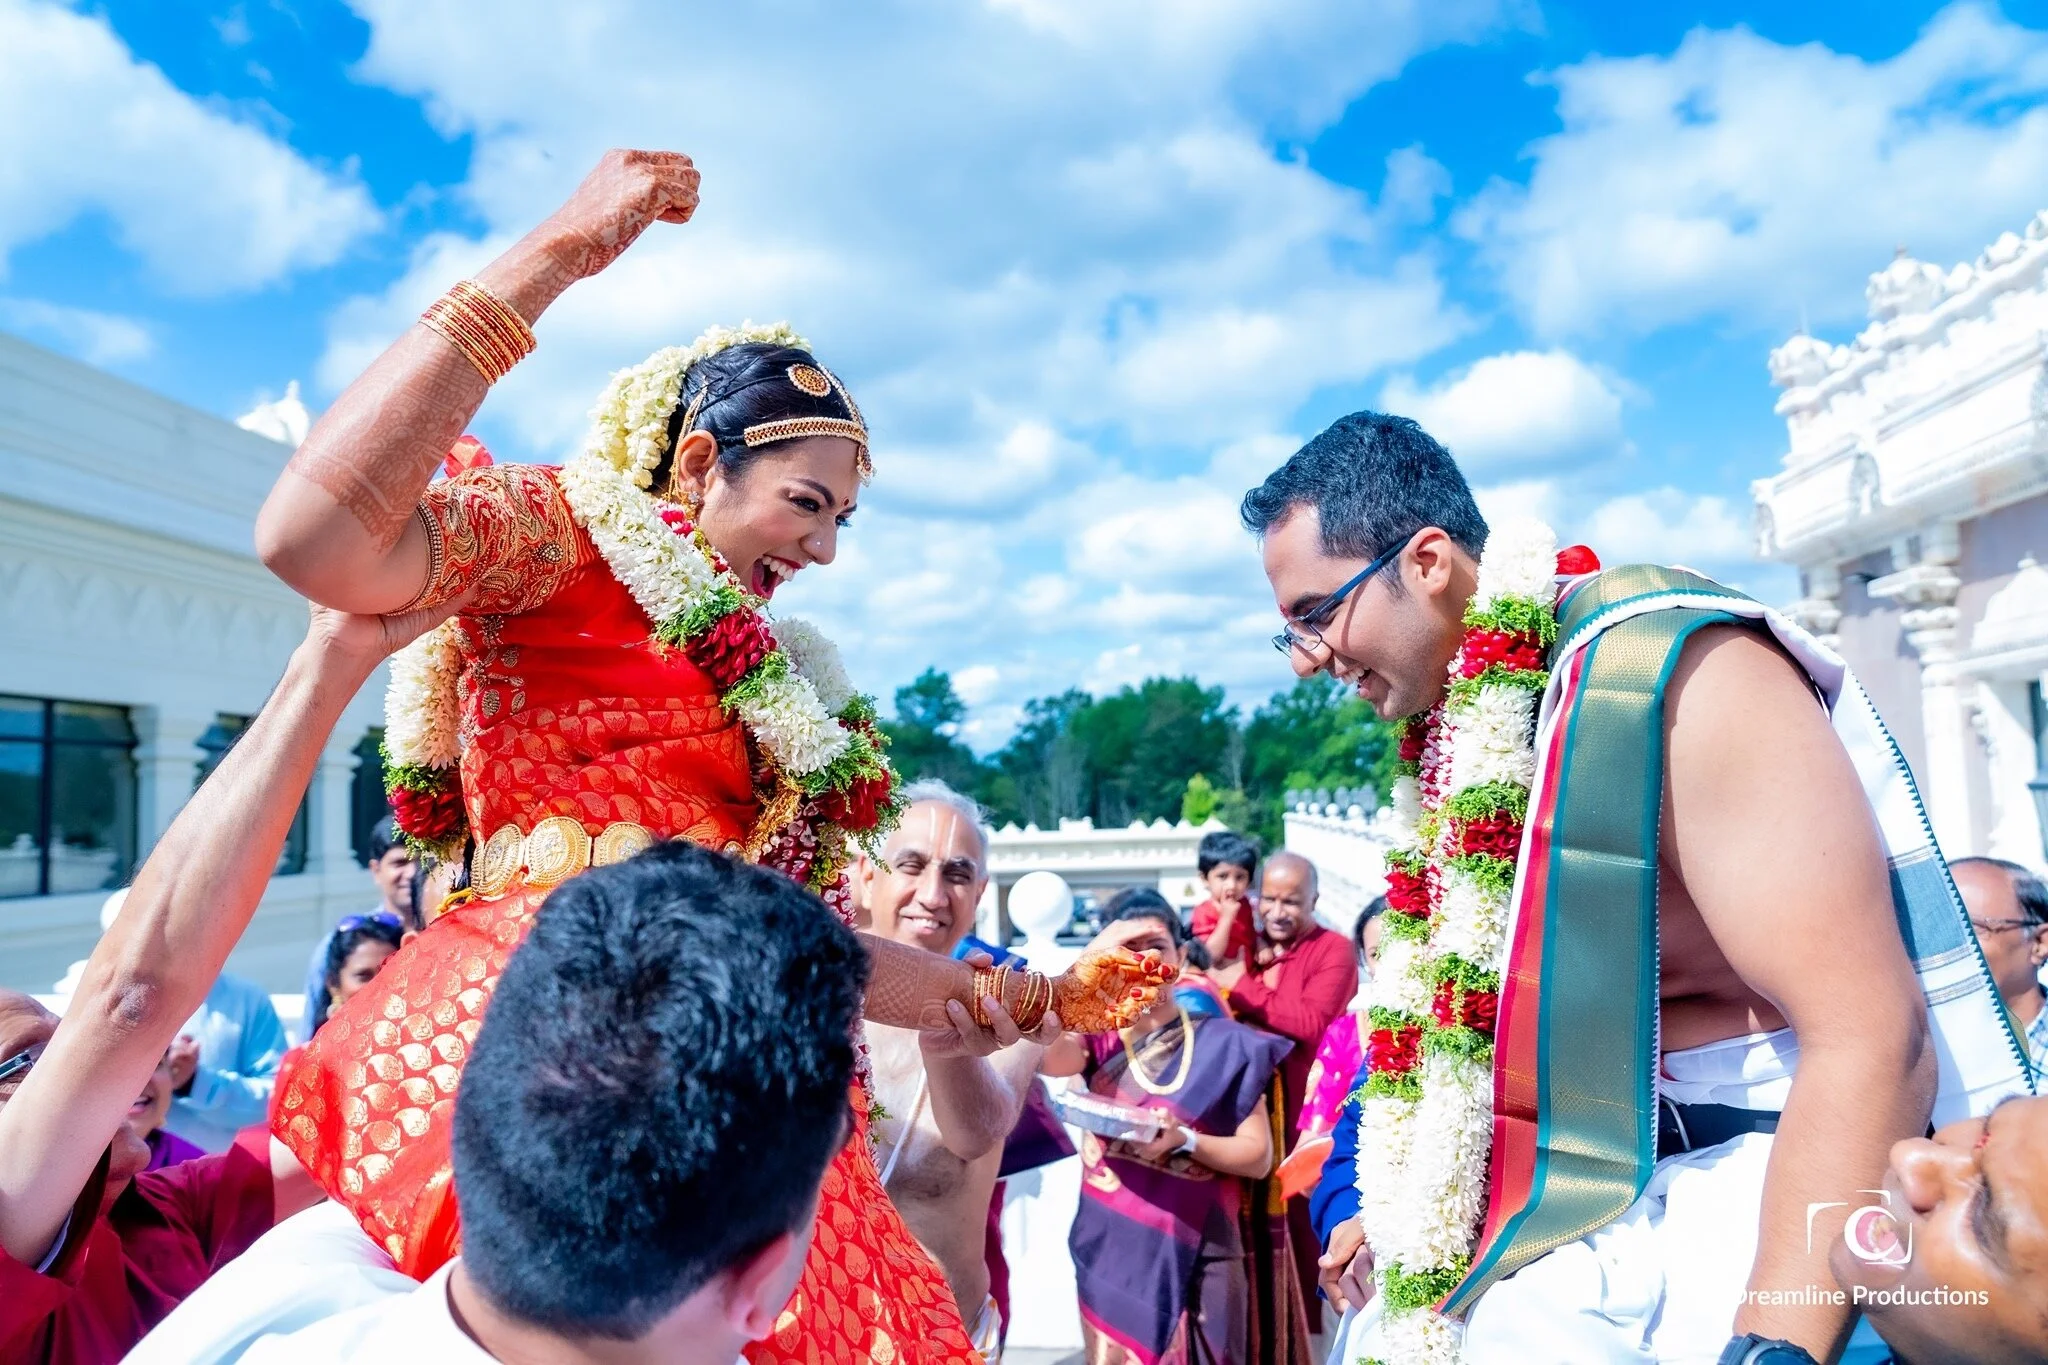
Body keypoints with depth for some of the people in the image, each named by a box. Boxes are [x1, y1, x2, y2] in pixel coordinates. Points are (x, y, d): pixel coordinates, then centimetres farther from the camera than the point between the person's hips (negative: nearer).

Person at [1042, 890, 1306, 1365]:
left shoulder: (1225, 1043, -3)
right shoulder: (1098, 1036, 1)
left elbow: (1258, 1155, -4)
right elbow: (1046, 1056, -20)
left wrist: (1185, 1140, -21)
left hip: (1197, 1258, -1)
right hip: (1112, 1254, 2)